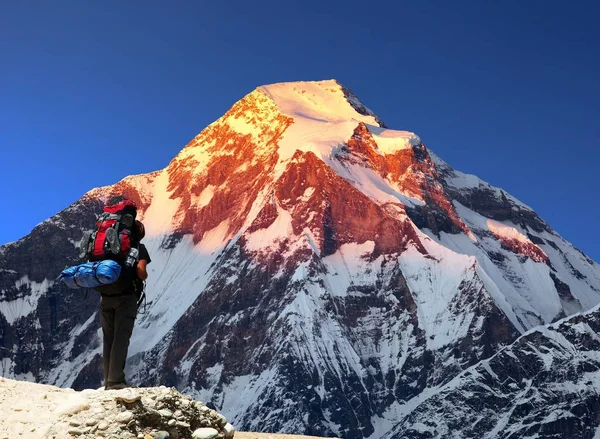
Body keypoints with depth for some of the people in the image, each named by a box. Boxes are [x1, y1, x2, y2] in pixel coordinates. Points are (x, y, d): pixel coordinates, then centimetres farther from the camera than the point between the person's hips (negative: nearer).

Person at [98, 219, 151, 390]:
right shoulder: (138, 247, 2)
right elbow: (141, 272, -12)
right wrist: (144, 277, 10)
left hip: (105, 297, 5)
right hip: (126, 297, -4)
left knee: (108, 339, 10)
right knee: (121, 339, -6)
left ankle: (108, 381, 10)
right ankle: (115, 381, -12)